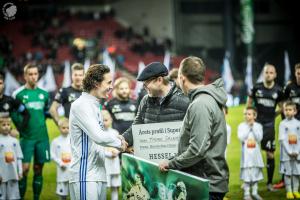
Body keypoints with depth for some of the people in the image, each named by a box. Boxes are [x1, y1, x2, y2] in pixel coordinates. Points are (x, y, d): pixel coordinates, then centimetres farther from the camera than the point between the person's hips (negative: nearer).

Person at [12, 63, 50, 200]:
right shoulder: (18, 94, -2)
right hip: (26, 137, -4)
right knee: (25, 168, -11)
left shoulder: (44, 94, 11)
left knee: (38, 169, 7)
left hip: (42, 137, 4)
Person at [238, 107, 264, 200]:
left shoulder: (258, 126, 3)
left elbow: (259, 138, -9)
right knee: (246, 174, -3)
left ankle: (255, 192, 18)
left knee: (256, 173, 8)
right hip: (246, 153, -2)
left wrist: (253, 127, -13)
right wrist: (248, 127, -12)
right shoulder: (241, 126, -2)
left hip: (255, 153, 2)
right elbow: (241, 138, -14)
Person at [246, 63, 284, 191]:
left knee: (270, 155, 2)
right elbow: (249, 103, 9)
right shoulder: (256, 87, -1)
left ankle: (269, 183, 12)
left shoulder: (278, 90, 1)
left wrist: (272, 115, 7)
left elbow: (281, 108, 14)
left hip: (269, 125, 1)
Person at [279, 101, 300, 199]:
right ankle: (289, 191, 7)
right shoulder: (282, 124, -2)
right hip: (286, 153, -2)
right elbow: (282, 139, -7)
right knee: (287, 172, 1)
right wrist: (290, 152, -13)